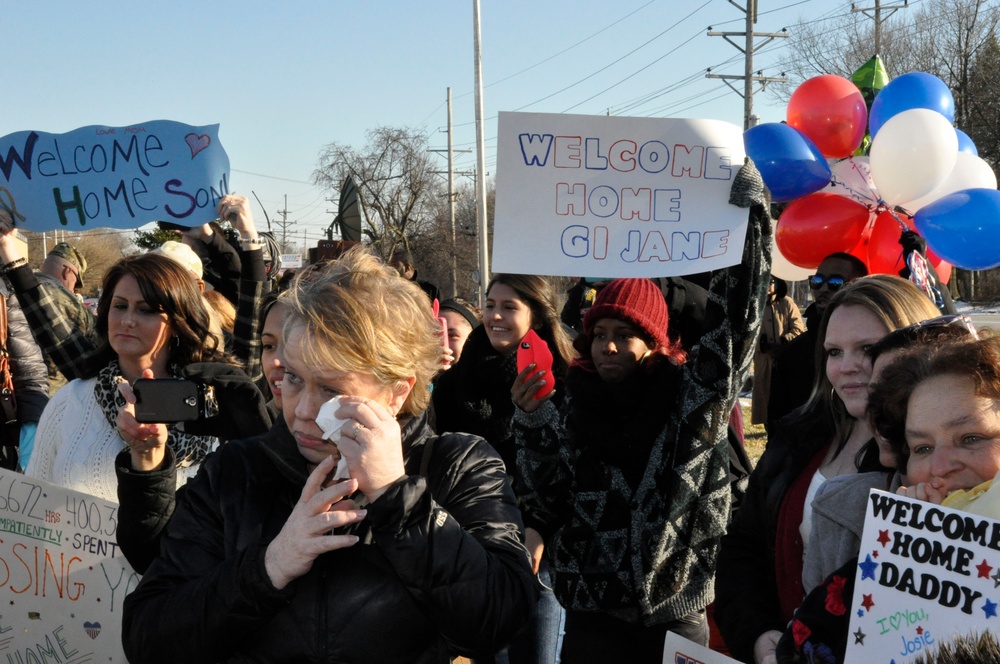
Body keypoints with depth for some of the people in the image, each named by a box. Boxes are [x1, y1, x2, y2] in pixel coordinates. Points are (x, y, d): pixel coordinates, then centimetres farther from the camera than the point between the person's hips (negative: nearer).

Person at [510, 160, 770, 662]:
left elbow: (735, 318, -11)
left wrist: (746, 203, -12)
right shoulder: (574, 405, 4)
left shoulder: (693, 396, -3)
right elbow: (549, 500, 1)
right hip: (591, 615, 2)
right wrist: (532, 425, -13)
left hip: (675, 616, -2)